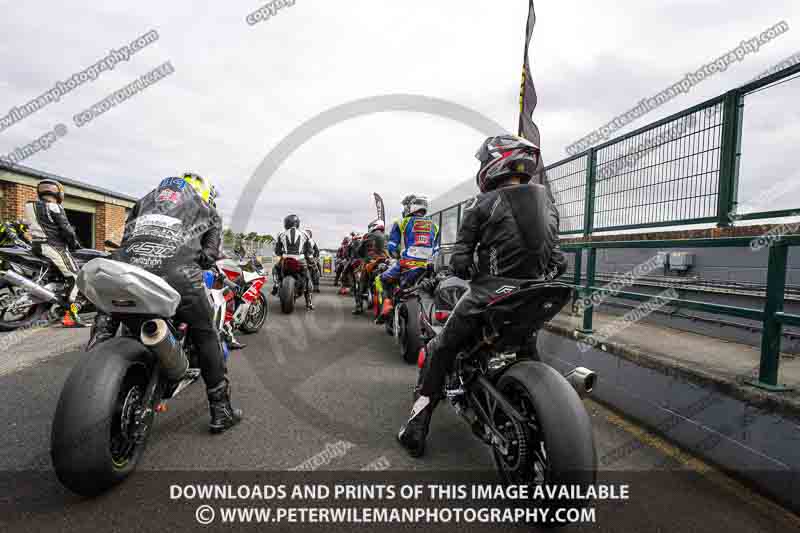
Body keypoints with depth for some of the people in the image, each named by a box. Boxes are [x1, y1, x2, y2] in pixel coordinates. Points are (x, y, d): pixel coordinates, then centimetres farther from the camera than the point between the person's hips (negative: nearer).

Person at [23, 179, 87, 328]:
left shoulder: (31, 206, 18)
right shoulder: (54, 207, -8)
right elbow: (66, 229, -12)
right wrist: (75, 244, 4)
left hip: (36, 246, 9)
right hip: (54, 247, -9)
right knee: (75, 277, -11)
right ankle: (70, 315, -22)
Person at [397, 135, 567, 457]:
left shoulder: (483, 204, -5)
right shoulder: (547, 203, 11)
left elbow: (460, 260, -9)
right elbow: (558, 263, 10)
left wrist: (468, 271, 12)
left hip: (489, 296, -5)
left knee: (440, 350, 12)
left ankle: (416, 429, 15)